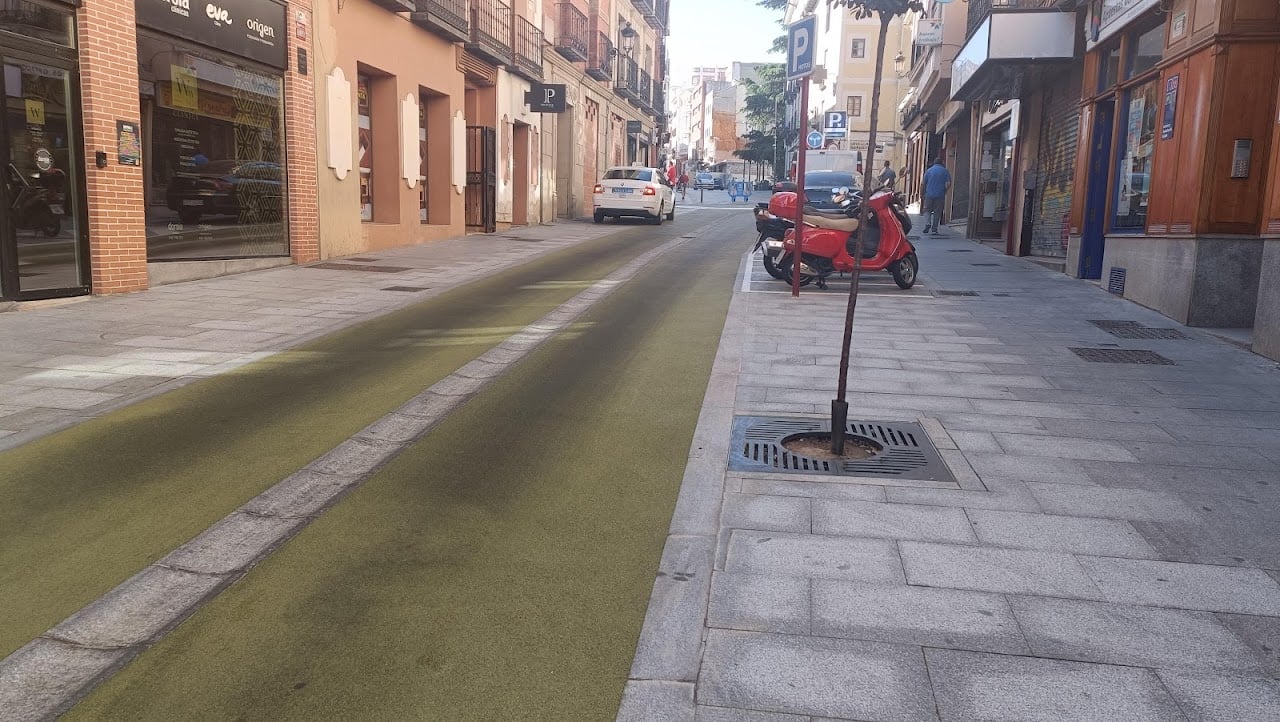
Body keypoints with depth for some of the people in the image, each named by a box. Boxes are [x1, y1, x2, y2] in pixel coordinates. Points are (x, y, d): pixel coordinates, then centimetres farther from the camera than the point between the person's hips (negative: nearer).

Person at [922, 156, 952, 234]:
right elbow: (948, 184, -5)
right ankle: (934, 229, 6)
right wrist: (944, 191, 10)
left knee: (927, 210, 11)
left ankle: (927, 223, -13)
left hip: (929, 194, 0)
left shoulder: (929, 170, 3)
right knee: (937, 212, 6)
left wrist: (925, 191, 17)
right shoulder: (945, 171, 2)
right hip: (940, 195, 0)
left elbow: (924, 183, 3)